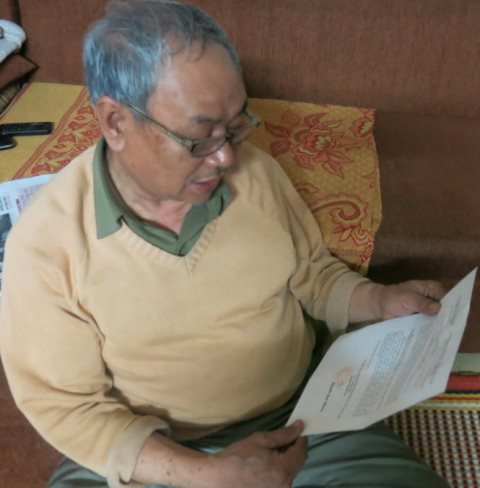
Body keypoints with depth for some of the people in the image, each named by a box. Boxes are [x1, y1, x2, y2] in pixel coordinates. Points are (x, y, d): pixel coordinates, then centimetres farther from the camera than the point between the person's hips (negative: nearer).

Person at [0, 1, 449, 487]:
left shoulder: (254, 170, -6)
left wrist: (380, 301, -10)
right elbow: (65, 405, -12)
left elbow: (312, 273, 10)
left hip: (301, 414, 3)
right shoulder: (46, 242, -16)